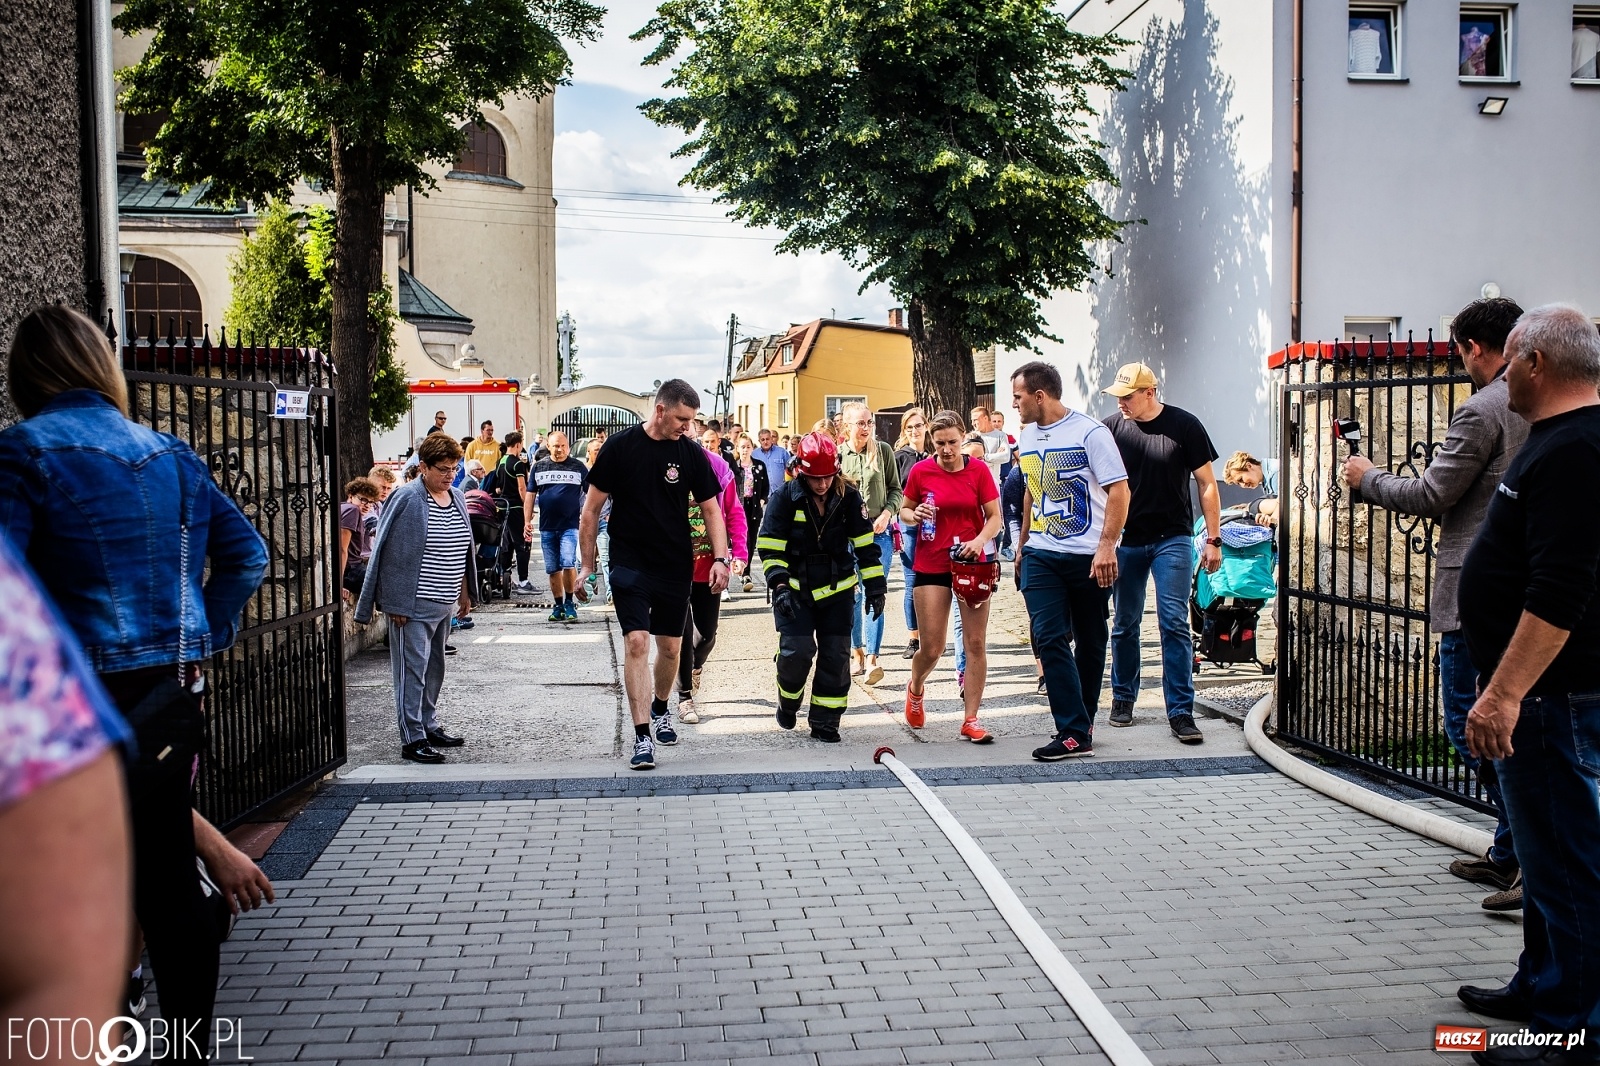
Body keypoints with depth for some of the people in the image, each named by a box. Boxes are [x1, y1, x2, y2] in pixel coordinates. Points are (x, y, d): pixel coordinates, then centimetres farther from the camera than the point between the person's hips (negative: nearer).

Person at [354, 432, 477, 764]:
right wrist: (396, 603, -16)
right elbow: (389, 553, -14)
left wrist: (465, 594, 19)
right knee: (413, 669, -6)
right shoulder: (407, 499, -13)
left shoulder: (457, 499, 11)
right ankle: (412, 739, -3)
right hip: (414, 604, -8)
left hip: (444, 603, 8)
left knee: (434, 668, 16)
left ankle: (429, 726, 27)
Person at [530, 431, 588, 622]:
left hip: (570, 525, -3)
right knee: (553, 569, 8)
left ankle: (570, 602, 1)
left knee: (568, 564, -16)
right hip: (547, 527, 3)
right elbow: (530, 494, 11)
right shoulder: (539, 467, 8)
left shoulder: (578, 467, 3)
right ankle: (558, 606, 19)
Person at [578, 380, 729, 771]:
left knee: (670, 647, 12)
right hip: (630, 564, -3)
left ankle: (660, 709, 39)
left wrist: (720, 558, -7)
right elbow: (592, 509, -1)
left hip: (676, 566, 3)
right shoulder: (620, 447, -7)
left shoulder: (691, 453, -1)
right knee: (636, 642, -14)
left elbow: (711, 509, 5)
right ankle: (642, 736, -9)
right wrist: (587, 564, -1)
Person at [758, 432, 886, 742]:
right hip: (795, 591, -2)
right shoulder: (784, 498, -10)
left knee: (835, 657, 1)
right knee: (797, 650, -13)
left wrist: (875, 586, -2)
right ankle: (788, 702, 17)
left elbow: (866, 545, 1)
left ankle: (824, 722, 13)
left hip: (837, 591, 2)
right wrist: (779, 585, -19)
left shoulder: (848, 498, -5)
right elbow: (770, 548, -9)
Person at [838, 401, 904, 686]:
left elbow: (895, 489, 6)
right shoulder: (836, 455, 0)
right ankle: (858, 654, 22)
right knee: (852, 596, 9)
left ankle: (872, 659, -12)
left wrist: (886, 514, -10)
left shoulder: (883, 450, 0)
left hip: (878, 533, -1)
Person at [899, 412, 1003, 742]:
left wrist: (980, 540, -20)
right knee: (932, 648, 0)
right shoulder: (921, 471, -2)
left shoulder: (978, 469, -2)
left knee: (975, 643, 0)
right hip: (931, 566, -1)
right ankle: (914, 689, 33)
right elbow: (904, 511, 9)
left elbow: (995, 516, -1)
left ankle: (970, 720, 8)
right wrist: (915, 515, -14)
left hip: (971, 563, 1)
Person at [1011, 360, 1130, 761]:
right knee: (1048, 638, -8)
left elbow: (1119, 490, -13)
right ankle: (1075, 732, -6)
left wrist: (1106, 546, -22)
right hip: (1041, 555, 5)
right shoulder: (1026, 438, 10)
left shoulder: (1090, 432, -10)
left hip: (1089, 557, -5)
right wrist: (1022, 544, 22)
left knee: (1089, 642, 7)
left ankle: (1081, 725, 21)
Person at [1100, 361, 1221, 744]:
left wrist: (1213, 540, -2)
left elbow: (1207, 484, 1)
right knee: (1125, 624, 10)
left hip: (1172, 540, -2)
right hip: (1125, 540, 2)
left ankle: (1181, 712, -3)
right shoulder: (1111, 429, 0)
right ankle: (1123, 698, 26)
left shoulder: (1184, 426, -4)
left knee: (1175, 624, -6)